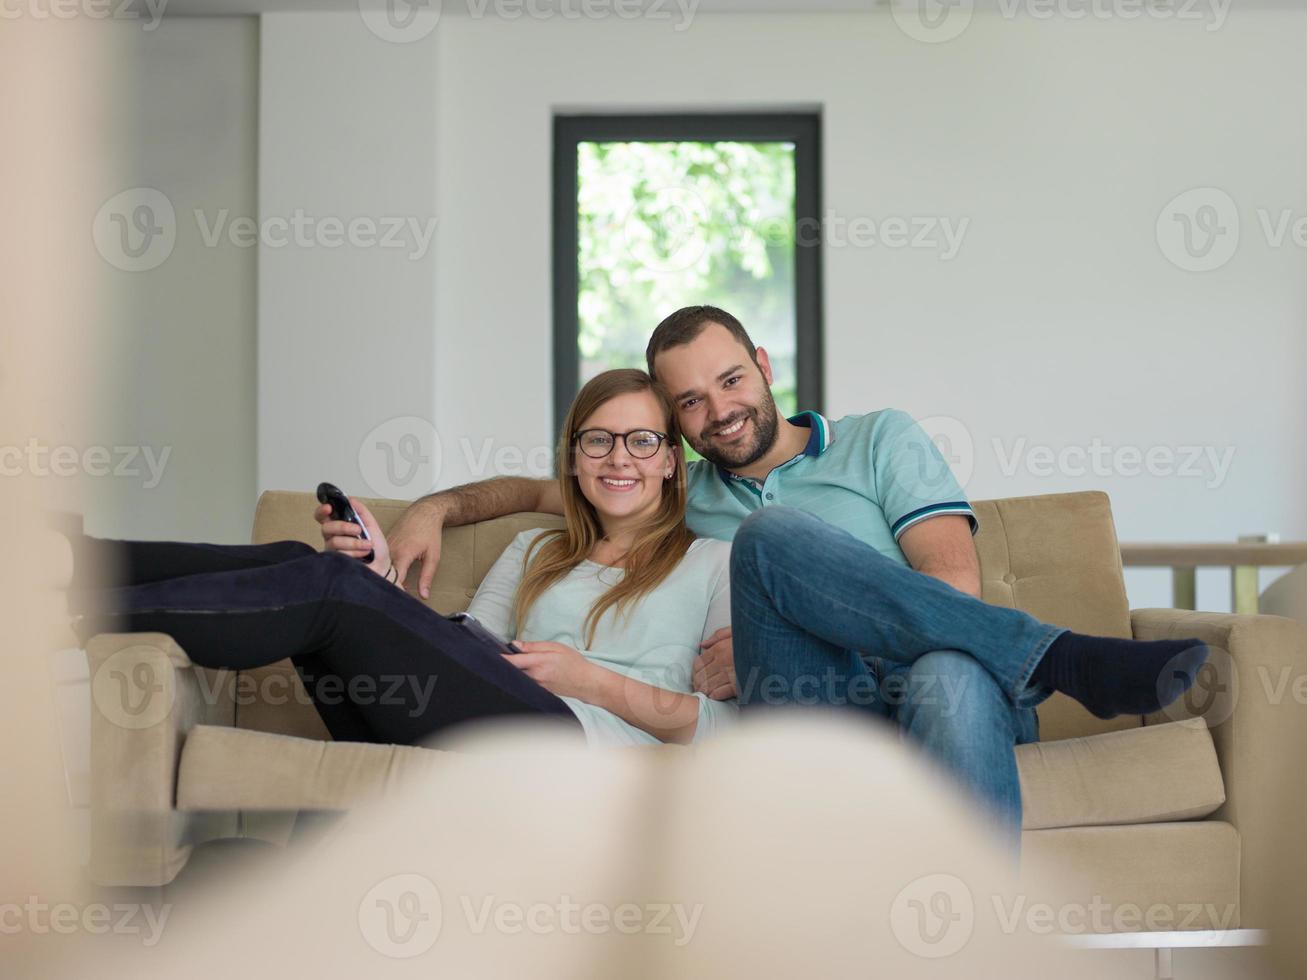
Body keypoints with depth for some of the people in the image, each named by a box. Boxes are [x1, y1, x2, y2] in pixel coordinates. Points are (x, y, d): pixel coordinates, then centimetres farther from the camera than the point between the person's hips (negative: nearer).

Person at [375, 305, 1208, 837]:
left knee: (950, 680, -41)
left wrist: (763, 650, -2)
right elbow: (543, 489, 42)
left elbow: (954, 586, 4)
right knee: (773, 534, -27)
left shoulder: (879, 441, 19)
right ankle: (1063, 660, -30)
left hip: (929, 693, -1)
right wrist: (438, 507, 21)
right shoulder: (687, 499, 31)